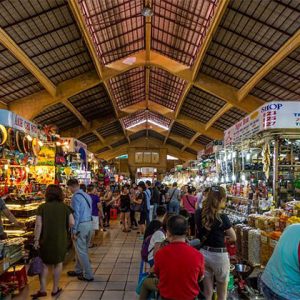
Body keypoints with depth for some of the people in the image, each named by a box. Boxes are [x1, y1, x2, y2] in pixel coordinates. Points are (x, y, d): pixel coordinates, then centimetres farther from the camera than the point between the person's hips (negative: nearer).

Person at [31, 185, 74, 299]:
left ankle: (42, 290, 14)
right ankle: (55, 289, 24)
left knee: (44, 264, 15)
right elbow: (72, 223, -6)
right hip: (60, 240, 0)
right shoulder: (64, 207, -3)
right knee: (58, 263, 14)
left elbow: (38, 225, -10)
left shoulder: (42, 207, -5)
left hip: (45, 240, 0)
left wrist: (36, 240, -5)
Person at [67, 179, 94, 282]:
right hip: (89, 223, 9)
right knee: (82, 249, 20)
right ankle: (78, 270, 34)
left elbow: (76, 214, -19)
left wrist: (74, 231, -15)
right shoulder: (87, 195, 11)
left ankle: (88, 275, 9)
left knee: (81, 251, 3)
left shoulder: (76, 197, -16)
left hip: (81, 225, -9)